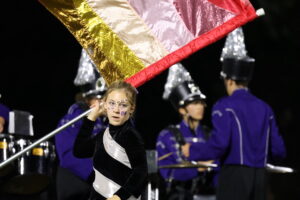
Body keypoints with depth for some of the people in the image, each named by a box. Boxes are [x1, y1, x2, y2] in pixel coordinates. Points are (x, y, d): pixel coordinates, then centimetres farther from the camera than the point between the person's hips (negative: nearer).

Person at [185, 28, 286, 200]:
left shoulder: (225, 107, -6)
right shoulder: (265, 108, 12)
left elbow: (219, 145, -17)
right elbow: (279, 151, 11)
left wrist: (192, 151, -1)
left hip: (234, 175, -6)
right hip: (260, 177, 6)